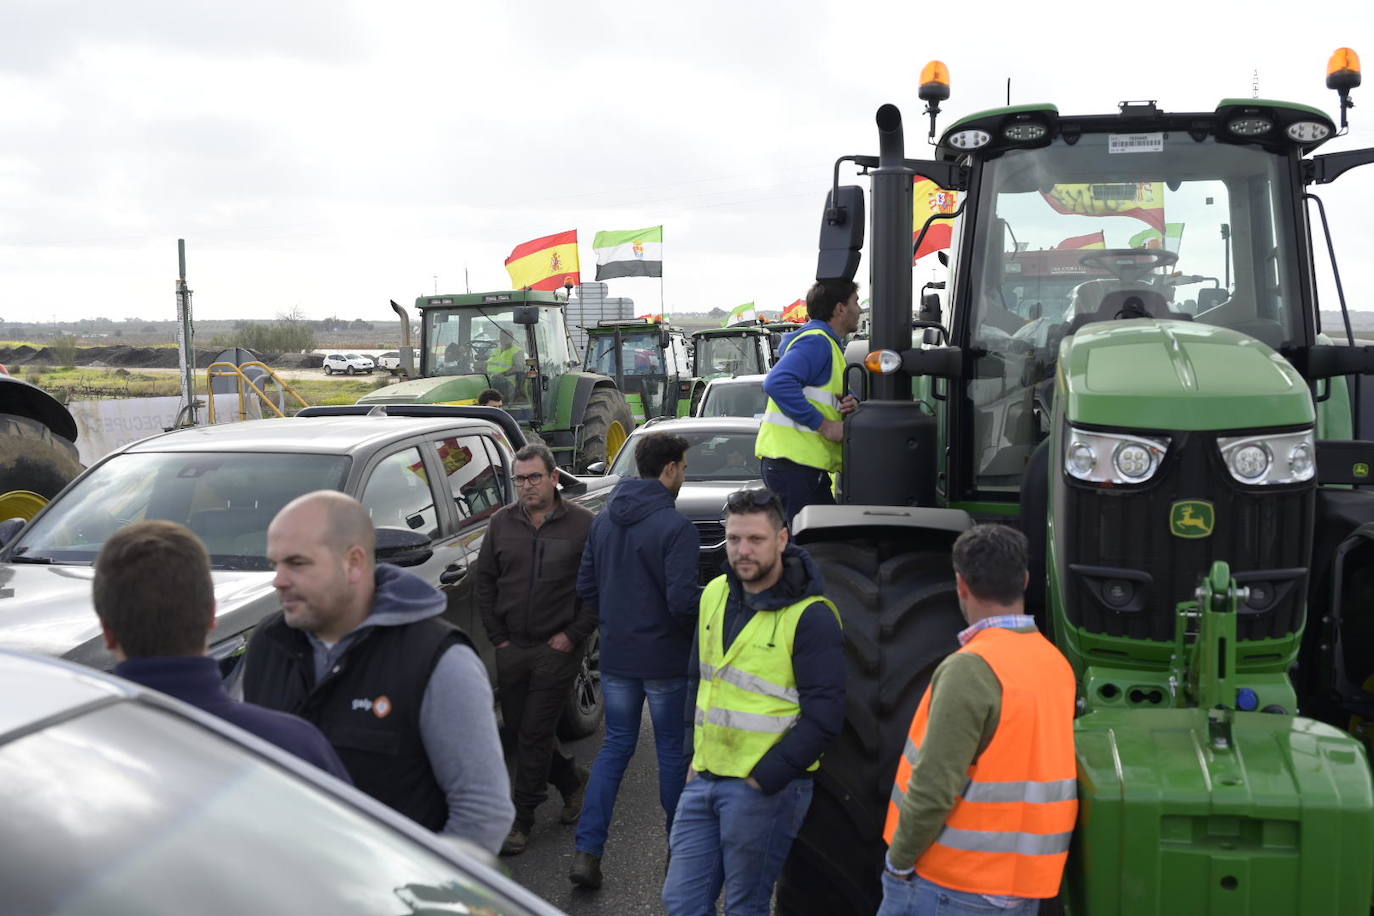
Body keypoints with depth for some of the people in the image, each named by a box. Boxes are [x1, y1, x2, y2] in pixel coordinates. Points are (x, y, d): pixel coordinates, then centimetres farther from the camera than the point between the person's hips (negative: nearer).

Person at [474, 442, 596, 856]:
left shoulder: (582, 524, -6)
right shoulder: (502, 523, 6)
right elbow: (483, 580, 12)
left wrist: (573, 635, -9)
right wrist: (497, 635, 5)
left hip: (557, 648, -5)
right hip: (512, 648, 5)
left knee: (534, 734, -3)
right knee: (519, 730, 12)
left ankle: (521, 821, 9)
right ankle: (572, 779, 36)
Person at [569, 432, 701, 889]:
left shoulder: (603, 521, 5)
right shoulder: (675, 526, -18)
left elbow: (586, 586, 9)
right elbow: (682, 599, -23)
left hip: (616, 657, 6)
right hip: (665, 659, -5)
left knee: (615, 745, 14)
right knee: (673, 750, 11)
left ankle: (587, 851, 6)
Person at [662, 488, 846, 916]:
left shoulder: (810, 615, -14)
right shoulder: (715, 594, 7)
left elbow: (823, 716, -15)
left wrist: (764, 778, -15)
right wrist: (695, 755, 13)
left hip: (768, 787, -6)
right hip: (705, 778, 7)